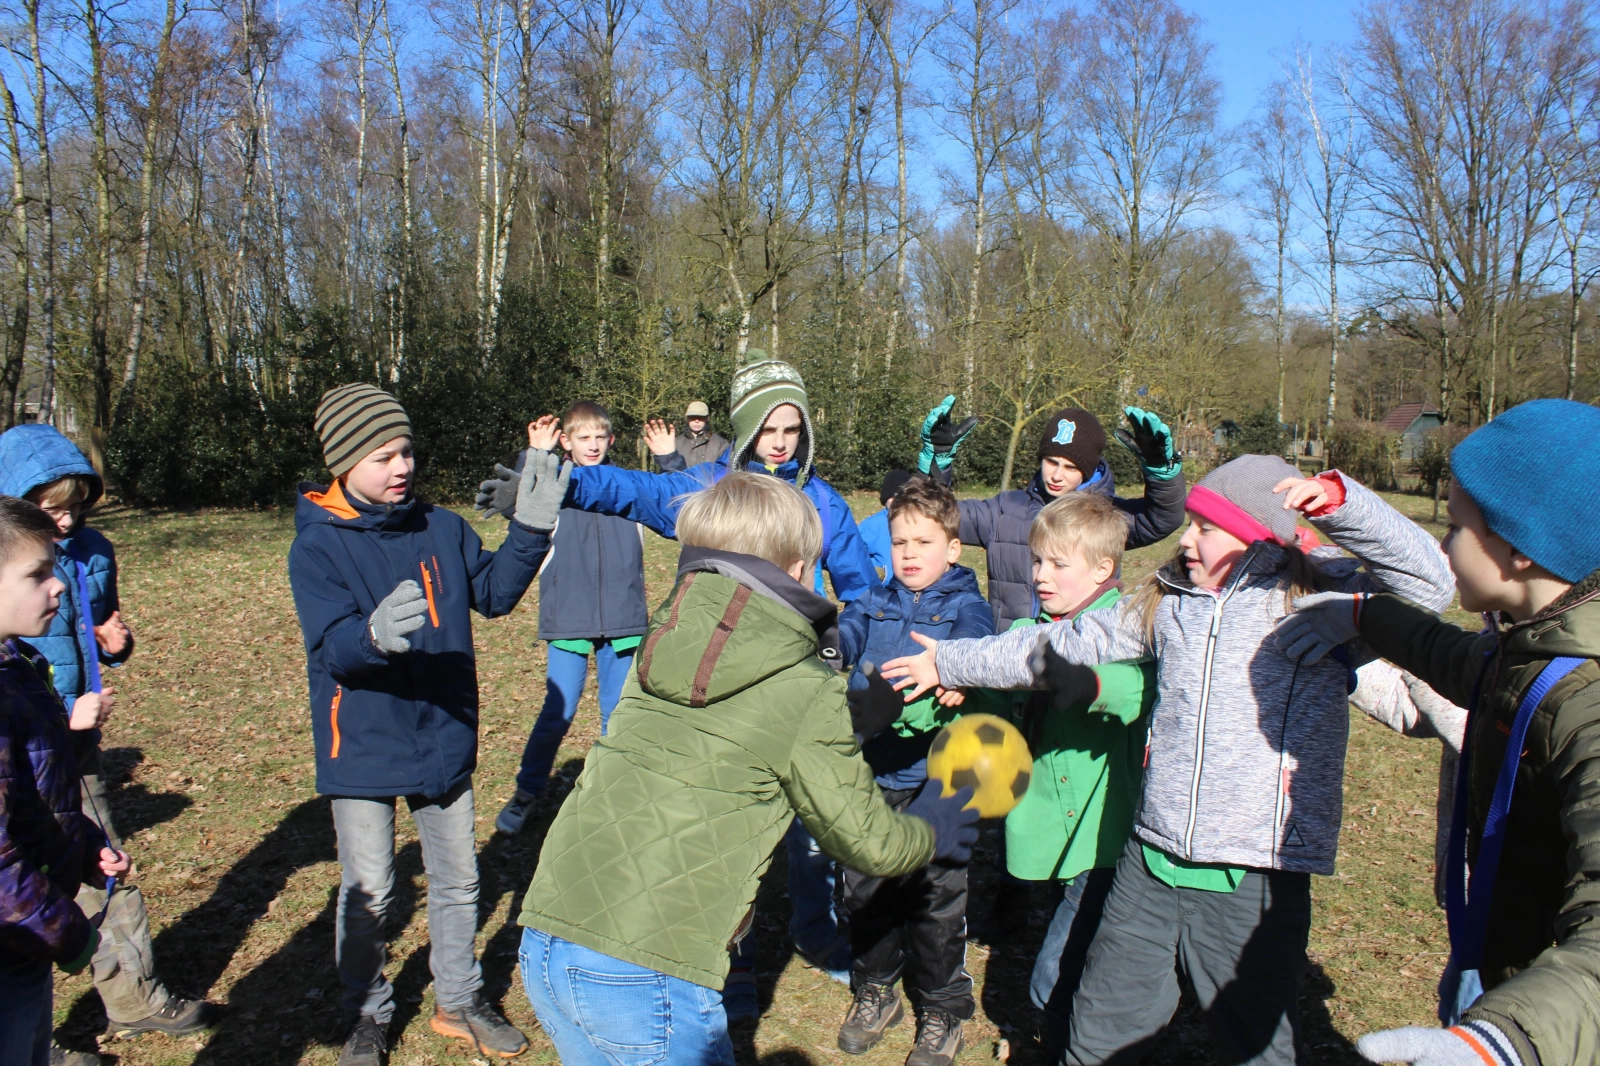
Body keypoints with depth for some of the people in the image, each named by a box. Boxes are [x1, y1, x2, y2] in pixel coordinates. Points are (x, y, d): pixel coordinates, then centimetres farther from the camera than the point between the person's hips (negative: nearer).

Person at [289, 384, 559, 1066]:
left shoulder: (443, 528, 0)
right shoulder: (317, 548, -12)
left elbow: (493, 593, -1)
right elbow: (331, 648, -23)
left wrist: (529, 530, -14)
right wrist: (376, 635, -46)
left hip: (445, 740, 4)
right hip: (364, 748, -4)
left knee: (457, 882, 16)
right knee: (367, 895, 6)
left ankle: (459, 1002, 36)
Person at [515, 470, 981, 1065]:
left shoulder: (664, 642, 9)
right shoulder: (806, 690, -8)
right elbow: (866, 842, 3)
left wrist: (902, 685, 34)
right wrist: (932, 833, 24)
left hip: (545, 942, 6)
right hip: (647, 975, -6)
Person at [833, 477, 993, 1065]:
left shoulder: (965, 606, -2)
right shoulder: (874, 604, 9)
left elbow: (978, 645, -23)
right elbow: (842, 637, -9)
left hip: (937, 778, -3)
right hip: (873, 773, 3)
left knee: (936, 899, 9)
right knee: (867, 890, 15)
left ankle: (941, 1012, 30)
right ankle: (875, 990, 39)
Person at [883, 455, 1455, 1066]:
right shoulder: (1165, 603, 9)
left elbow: (1429, 583, -16)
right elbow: (1065, 644, 16)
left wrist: (1337, 500, -26)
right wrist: (949, 662, 22)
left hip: (1253, 879, -5)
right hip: (1150, 864, 5)